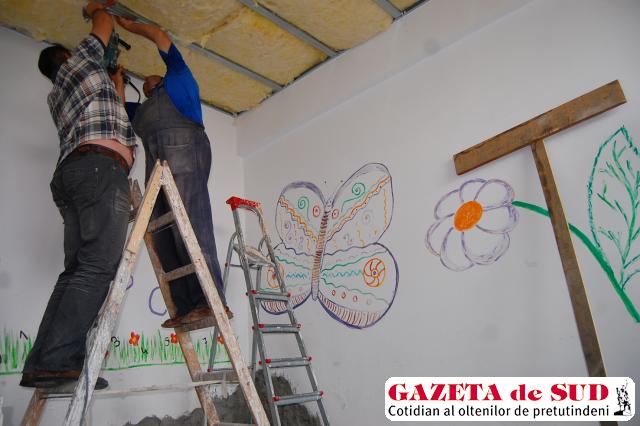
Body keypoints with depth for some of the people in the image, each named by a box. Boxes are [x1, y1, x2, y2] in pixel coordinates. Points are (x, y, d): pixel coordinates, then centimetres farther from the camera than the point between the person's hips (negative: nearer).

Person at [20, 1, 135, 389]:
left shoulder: (57, 96, 36)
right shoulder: (77, 62, 19)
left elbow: (114, 114, 44)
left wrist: (117, 79, 56)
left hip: (70, 174, 8)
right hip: (100, 167, -8)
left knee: (78, 270, -1)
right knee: (98, 267, -19)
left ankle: (46, 364, -8)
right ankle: (55, 361, -27)